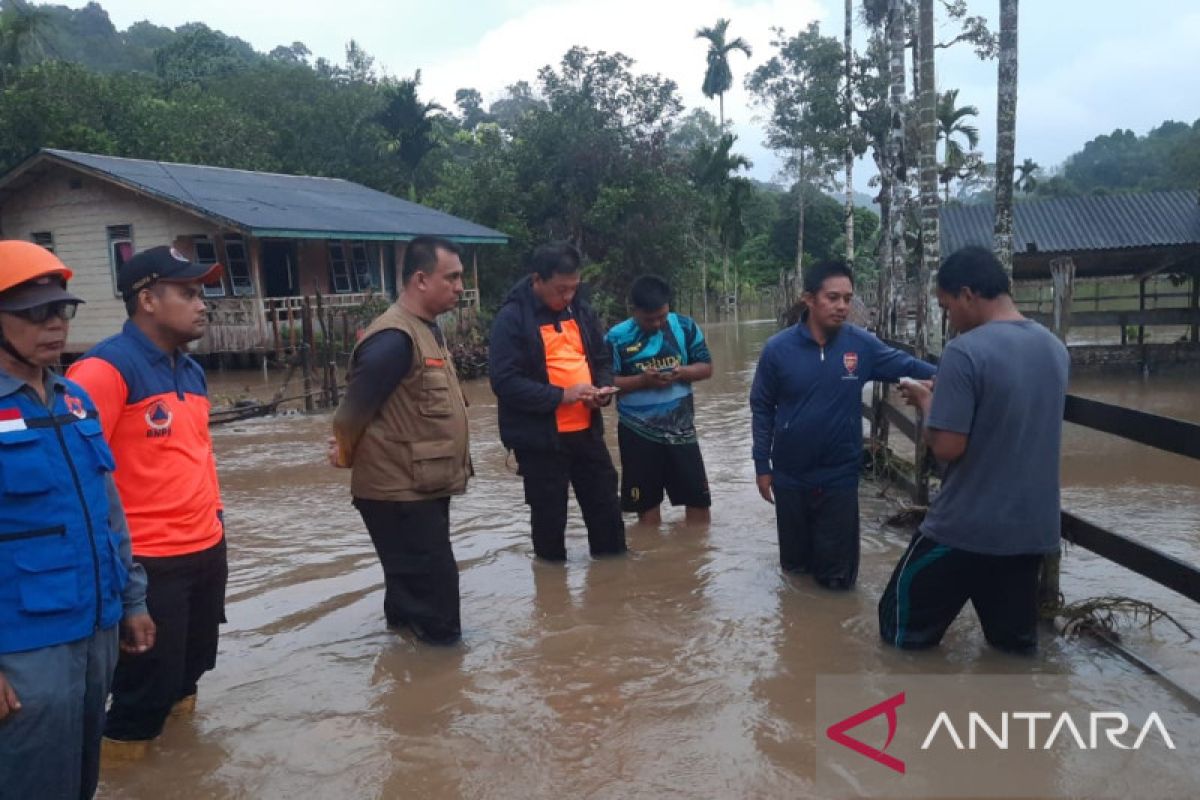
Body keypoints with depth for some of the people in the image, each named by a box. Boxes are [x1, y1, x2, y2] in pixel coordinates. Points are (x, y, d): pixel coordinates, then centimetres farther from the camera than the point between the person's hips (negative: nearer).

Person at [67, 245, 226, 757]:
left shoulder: (192, 371, 11)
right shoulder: (105, 369, -17)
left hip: (207, 550, 8)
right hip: (146, 561, -8)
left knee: (189, 668, 22)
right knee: (148, 684, 9)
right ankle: (121, 747, 32)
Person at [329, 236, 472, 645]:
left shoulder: (428, 329, 10)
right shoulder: (395, 339, -23)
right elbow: (355, 408, -18)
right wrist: (346, 454, -2)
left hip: (423, 487, 10)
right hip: (400, 491, -9)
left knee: (415, 581, 22)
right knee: (430, 585, -1)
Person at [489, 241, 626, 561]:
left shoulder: (581, 309, 7)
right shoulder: (512, 318, -14)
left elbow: (602, 359, 17)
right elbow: (505, 381, -20)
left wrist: (604, 388, -4)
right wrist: (561, 395, -24)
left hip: (586, 430, 6)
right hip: (540, 438, -6)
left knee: (605, 504, 15)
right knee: (550, 515, 8)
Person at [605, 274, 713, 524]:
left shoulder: (685, 326, -2)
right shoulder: (617, 337, -8)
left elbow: (706, 367, 3)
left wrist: (682, 372, -17)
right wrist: (642, 380, -21)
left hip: (681, 429, 2)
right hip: (638, 433, -2)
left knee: (698, 498, 7)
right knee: (646, 503, 11)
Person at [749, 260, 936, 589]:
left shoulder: (861, 344, -9)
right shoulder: (778, 349, -11)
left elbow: (907, 365, -3)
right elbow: (762, 409, -4)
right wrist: (762, 465, -3)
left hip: (839, 476, 0)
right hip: (789, 476, 0)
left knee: (837, 577, 11)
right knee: (793, 564, 18)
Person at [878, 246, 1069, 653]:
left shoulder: (965, 352, -20)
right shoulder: (1055, 348, 5)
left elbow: (947, 448, -21)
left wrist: (926, 401, -3)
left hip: (966, 527, -7)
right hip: (1033, 526, 7)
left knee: (902, 627, 10)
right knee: (1017, 641, 19)